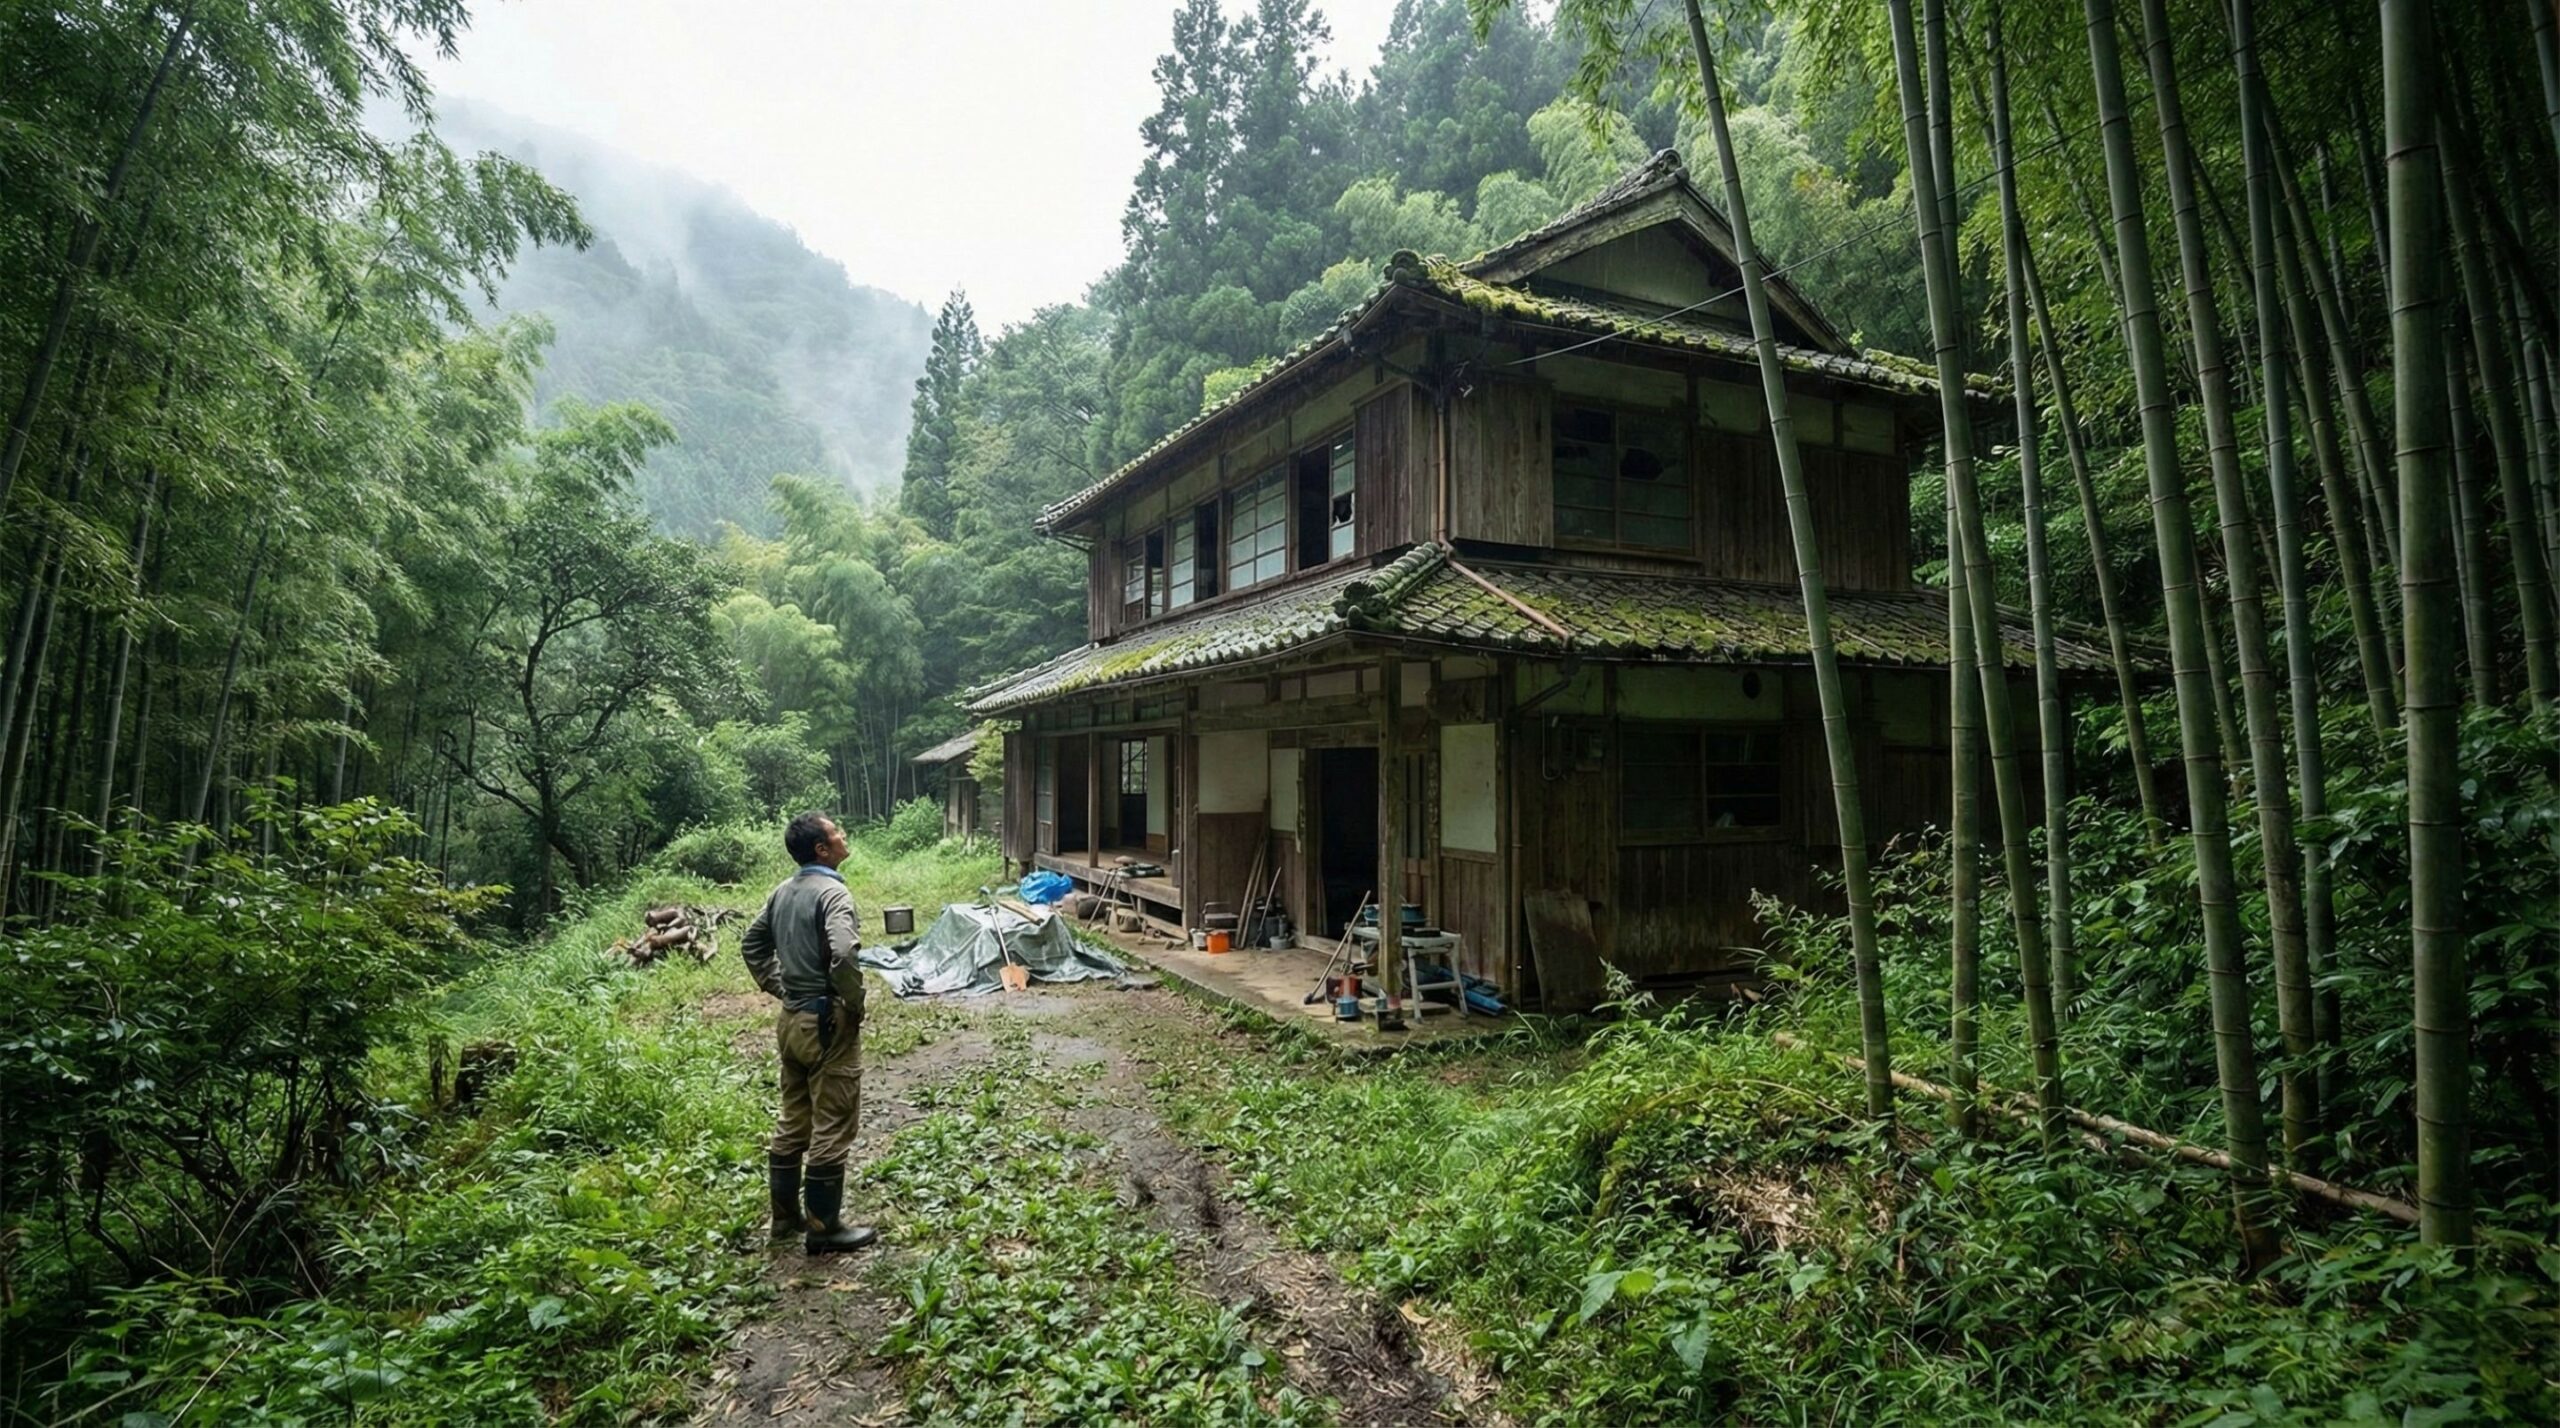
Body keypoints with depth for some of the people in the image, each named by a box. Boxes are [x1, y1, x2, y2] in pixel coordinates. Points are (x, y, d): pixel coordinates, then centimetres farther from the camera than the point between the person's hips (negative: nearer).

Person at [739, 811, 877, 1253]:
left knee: (793, 1123, 19)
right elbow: (843, 956, -33)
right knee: (831, 1128, 2)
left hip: (791, 1019, 9)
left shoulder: (783, 890, 8)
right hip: (827, 1023, -9)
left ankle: (786, 1216, 30)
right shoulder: (832, 893, -19)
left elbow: (752, 944, 19)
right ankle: (823, 1228, 11)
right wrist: (855, 1004, -17)